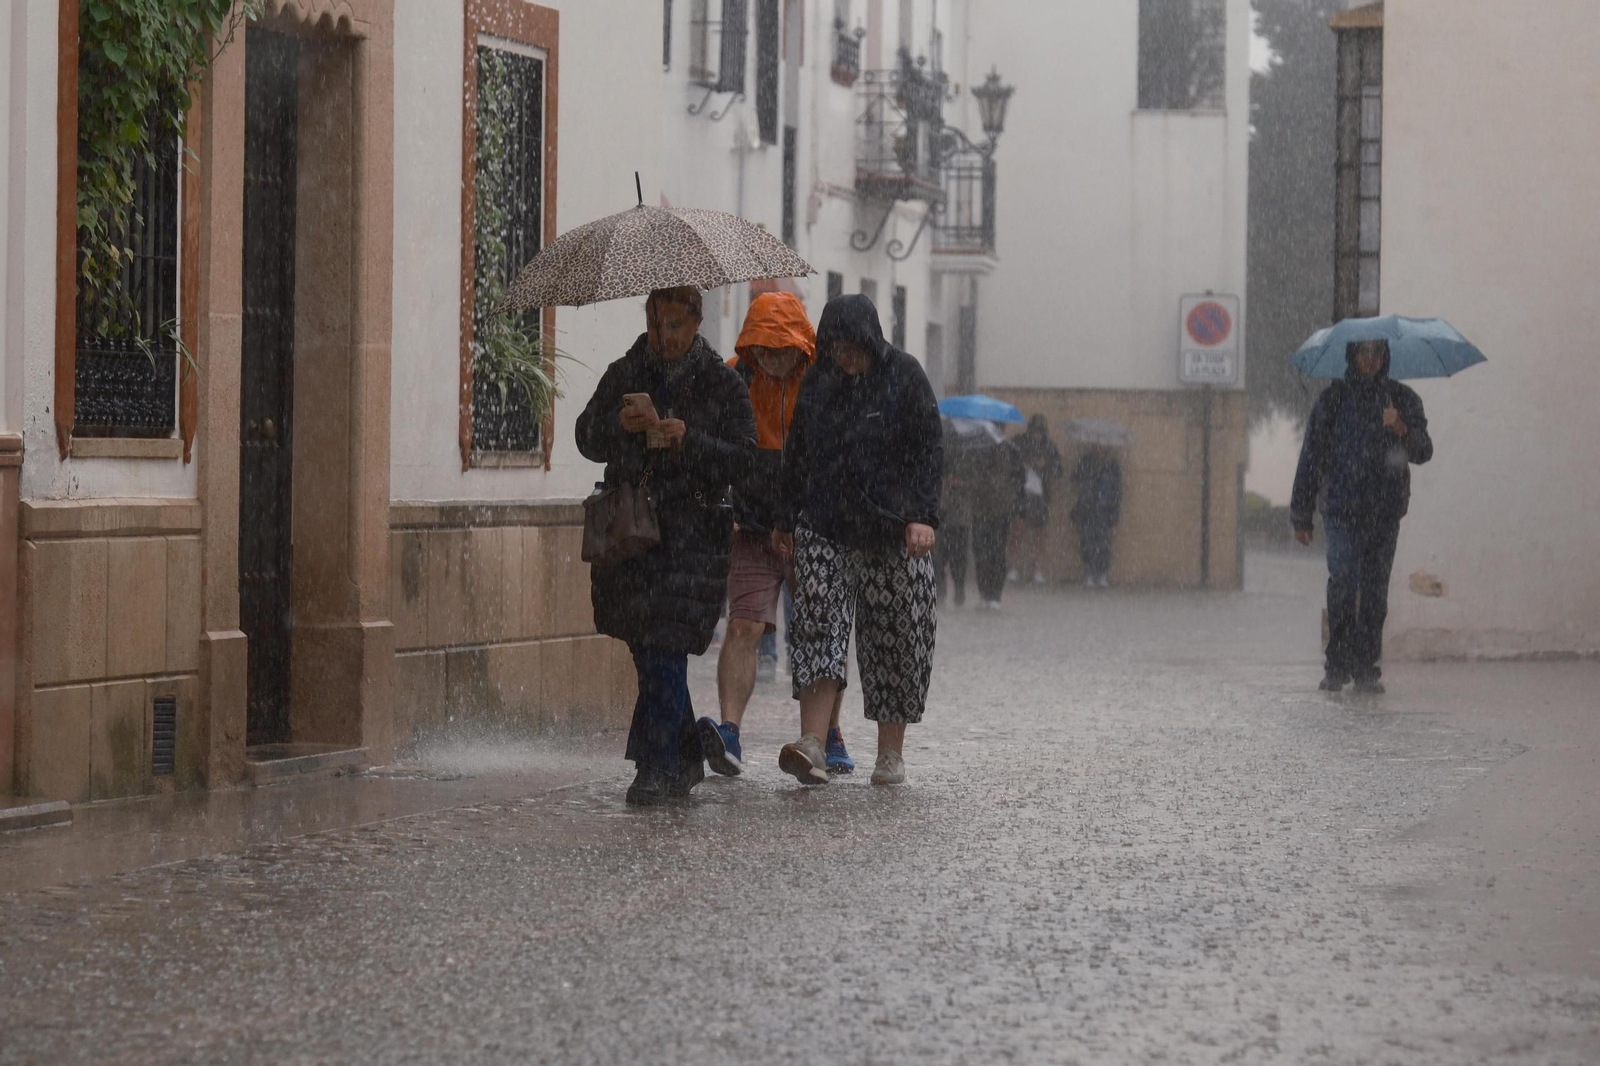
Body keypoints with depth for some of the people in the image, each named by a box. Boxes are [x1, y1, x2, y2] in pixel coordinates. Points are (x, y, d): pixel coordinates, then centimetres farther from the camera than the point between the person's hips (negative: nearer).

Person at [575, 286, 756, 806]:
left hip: (692, 534, -4)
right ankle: (686, 758, 24)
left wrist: (689, 440, -18)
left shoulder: (723, 384, 2)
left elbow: (741, 458, -3)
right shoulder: (623, 375, 12)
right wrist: (619, 424, -13)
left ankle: (658, 769, -9)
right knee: (648, 650, 9)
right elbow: (587, 440, 8)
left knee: (665, 652, -11)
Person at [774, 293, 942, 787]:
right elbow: (797, 454, 18)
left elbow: (929, 451, -4)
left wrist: (923, 515, -15)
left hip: (891, 530, -2)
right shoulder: (817, 381, 10)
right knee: (818, 629, -13)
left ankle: (891, 753, 12)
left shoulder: (904, 376, -1)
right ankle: (812, 745, -22)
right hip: (825, 527, 2)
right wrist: (787, 522, 17)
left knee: (893, 638, 2)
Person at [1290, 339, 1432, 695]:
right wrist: (1302, 515, 9)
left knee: (1375, 591, 2)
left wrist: (1402, 430, -20)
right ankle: (1338, 665, -8)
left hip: (1385, 512, 1)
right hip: (1342, 509, -1)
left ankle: (1366, 669, 9)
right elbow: (1311, 457, 11)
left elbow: (1423, 452, 2)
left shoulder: (1402, 399, 10)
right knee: (1342, 581, -14)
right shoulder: (1332, 400, 8)